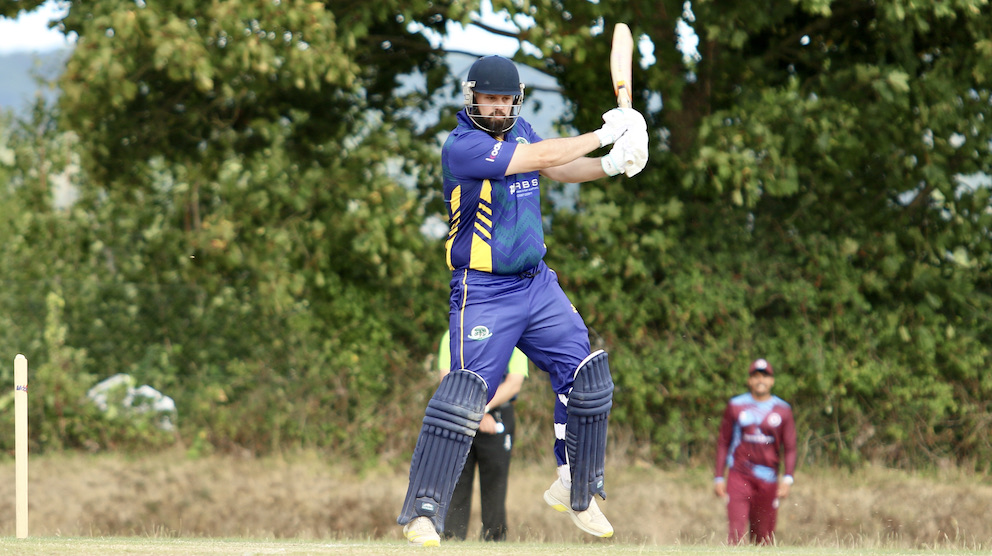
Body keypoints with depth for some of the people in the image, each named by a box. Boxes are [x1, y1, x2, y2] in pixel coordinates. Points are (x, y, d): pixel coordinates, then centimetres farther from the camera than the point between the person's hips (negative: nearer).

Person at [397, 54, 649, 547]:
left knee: (586, 376, 5)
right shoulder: (462, 146, -18)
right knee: (465, 395, -17)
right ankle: (422, 513, -13)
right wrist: (605, 133, -15)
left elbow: (558, 168, 14)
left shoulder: (519, 130, 8)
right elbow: (543, 157, -21)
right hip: (483, 293, -8)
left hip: (538, 285, 8)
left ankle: (575, 492, 20)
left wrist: (610, 165, -6)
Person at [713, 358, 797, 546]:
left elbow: (790, 448, 7)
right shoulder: (735, 406, 7)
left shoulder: (782, 410, 7)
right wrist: (719, 477, 5)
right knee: (736, 532, -13)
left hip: (768, 480, 1)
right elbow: (723, 443, 10)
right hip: (739, 476, -1)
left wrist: (787, 478, -6)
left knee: (764, 536, 0)